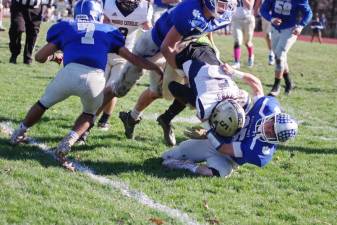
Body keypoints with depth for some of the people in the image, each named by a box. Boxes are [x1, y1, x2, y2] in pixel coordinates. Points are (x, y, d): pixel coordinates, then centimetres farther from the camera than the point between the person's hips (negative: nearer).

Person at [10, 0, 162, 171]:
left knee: (43, 103, 27)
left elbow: (40, 57, 23)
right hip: (95, 79, 0)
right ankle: (68, 142, 5)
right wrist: (158, 69, 38)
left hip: (70, 72, 0)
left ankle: (19, 133, 37)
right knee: (89, 114, 27)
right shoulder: (107, 32, 25)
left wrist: (52, 58, 45)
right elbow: (133, 58, 26)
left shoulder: (66, 28, 22)